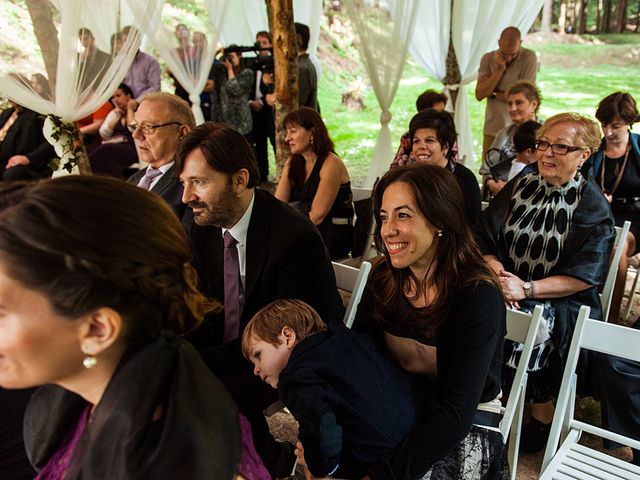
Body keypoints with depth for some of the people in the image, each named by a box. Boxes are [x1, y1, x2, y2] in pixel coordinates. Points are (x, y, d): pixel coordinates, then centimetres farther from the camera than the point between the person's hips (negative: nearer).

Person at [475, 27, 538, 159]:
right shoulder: (488, 59, 5)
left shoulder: (529, 58, -5)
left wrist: (492, 93, -5)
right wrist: (499, 69, -11)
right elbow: (480, 94, -5)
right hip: (492, 130, 3)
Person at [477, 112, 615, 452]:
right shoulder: (521, 184, 6)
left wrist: (527, 289, -21)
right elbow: (484, 237, 3)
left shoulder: (592, 205, -3)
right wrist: (493, 266, -18)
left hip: (560, 301, -3)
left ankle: (541, 413, -8)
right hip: (506, 287, 3)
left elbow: (586, 275, -10)